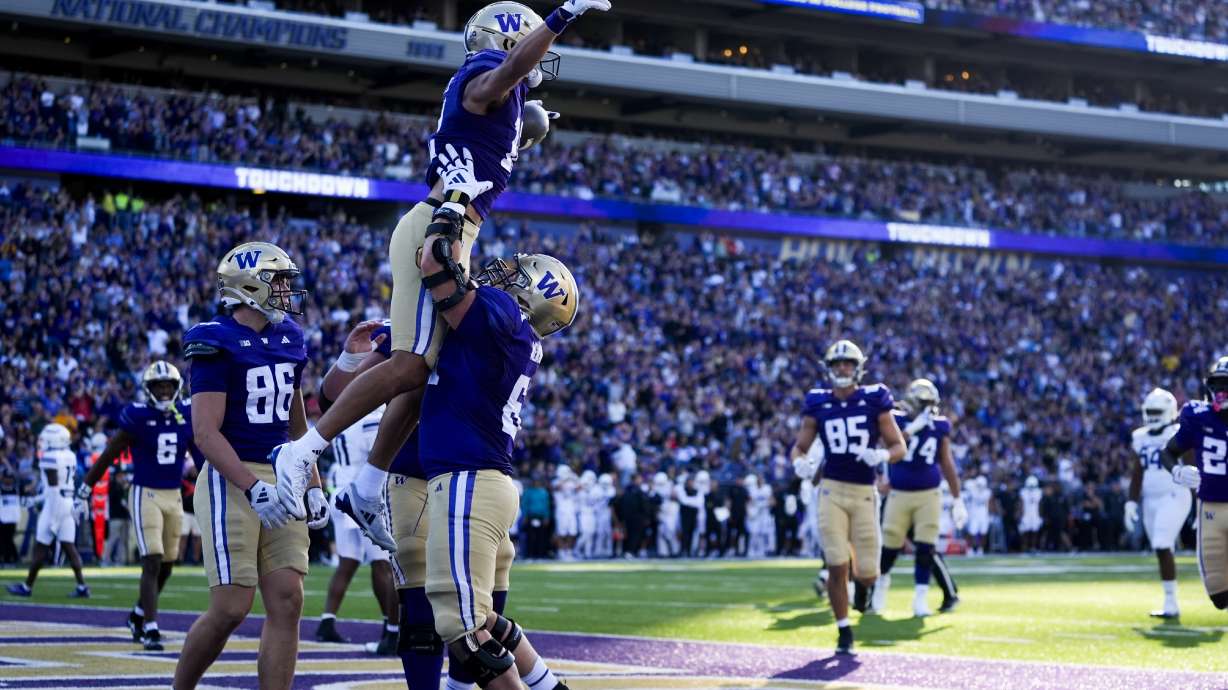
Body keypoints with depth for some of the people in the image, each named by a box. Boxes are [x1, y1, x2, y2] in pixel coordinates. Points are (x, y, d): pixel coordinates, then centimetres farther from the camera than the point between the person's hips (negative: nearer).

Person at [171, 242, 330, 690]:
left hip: (281, 479, 7)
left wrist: (314, 487, 17)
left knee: (286, 603, -2)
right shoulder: (217, 343, -11)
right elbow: (206, 432, -16)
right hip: (231, 481, -7)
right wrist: (253, 488, -25)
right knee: (231, 608, -9)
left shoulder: (287, 338, 12)